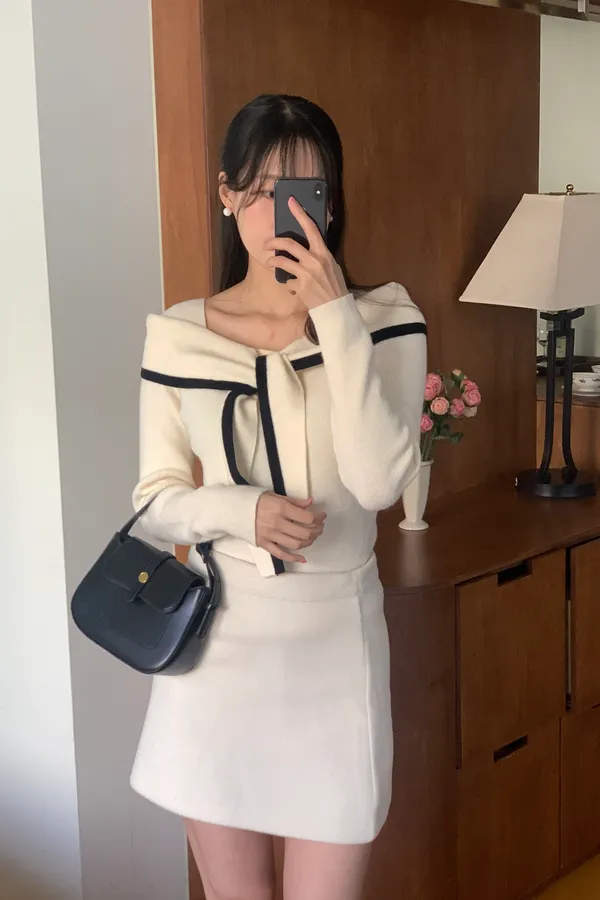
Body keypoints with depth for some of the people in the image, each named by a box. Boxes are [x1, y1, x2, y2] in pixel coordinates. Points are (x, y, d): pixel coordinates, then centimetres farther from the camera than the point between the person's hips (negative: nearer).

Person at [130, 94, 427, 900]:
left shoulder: (385, 319, -5)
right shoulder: (176, 336, -1)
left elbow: (381, 481, -19)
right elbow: (155, 499, 2)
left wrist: (335, 315, -22)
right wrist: (244, 509, -18)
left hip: (334, 638, -1)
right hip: (216, 640, 2)